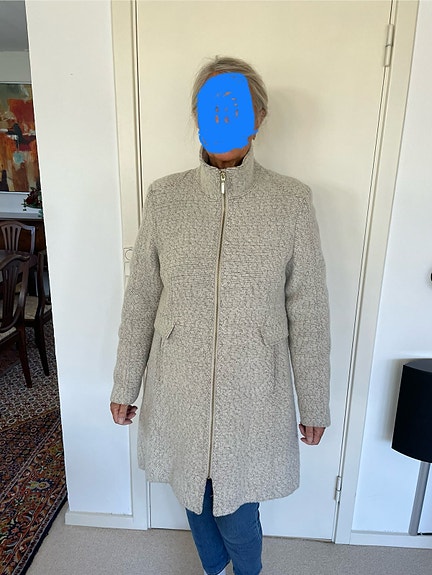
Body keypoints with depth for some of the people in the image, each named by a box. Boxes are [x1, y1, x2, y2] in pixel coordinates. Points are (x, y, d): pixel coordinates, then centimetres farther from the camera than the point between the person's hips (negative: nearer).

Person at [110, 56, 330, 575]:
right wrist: (124, 384, 6)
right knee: (194, 497, 23)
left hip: (252, 392, -1)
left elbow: (307, 313, -5)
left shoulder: (290, 201, -8)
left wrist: (314, 404, 1)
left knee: (237, 511, 14)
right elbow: (140, 298, 1)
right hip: (180, 388, 2)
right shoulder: (164, 197, -4)